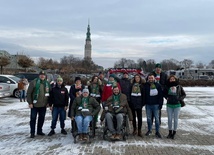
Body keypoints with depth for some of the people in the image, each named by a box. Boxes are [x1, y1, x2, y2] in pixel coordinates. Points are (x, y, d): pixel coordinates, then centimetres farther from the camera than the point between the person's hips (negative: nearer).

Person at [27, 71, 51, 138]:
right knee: (33, 118, 3)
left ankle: (39, 131, 27)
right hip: (35, 105, -5)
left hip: (43, 105, 5)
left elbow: (49, 93, 15)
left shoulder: (47, 83, 7)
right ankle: (32, 132, 14)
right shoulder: (33, 82, -9)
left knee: (42, 118, 13)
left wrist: (48, 102, 9)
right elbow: (29, 93, -9)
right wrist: (30, 102, -13)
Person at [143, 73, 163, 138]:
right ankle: (149, 130, 24)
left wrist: (160, 103, -5)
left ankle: (157, 131, 11)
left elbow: (161, 95, 1)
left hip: (155, 104, -1)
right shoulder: (146, 85, 4)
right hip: (148, 104, 2)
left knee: (157, 118, 1)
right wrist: (144, 103, 0)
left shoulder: (158, 85, 1)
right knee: (149, 118, 10)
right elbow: (144, 95, 6)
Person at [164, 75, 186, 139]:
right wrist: (167, 97, -2)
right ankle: (170, 132, 22)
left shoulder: (179, 87, -3)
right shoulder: (167, 87, -1)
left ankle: (174, 133, 18)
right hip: (169, 105, 1)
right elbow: (164, 93, 15)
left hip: (177, 105, -1)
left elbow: (184, 94, 6)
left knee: (176, 119, 6)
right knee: (169, 119, 9)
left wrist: (179, 98, -10)